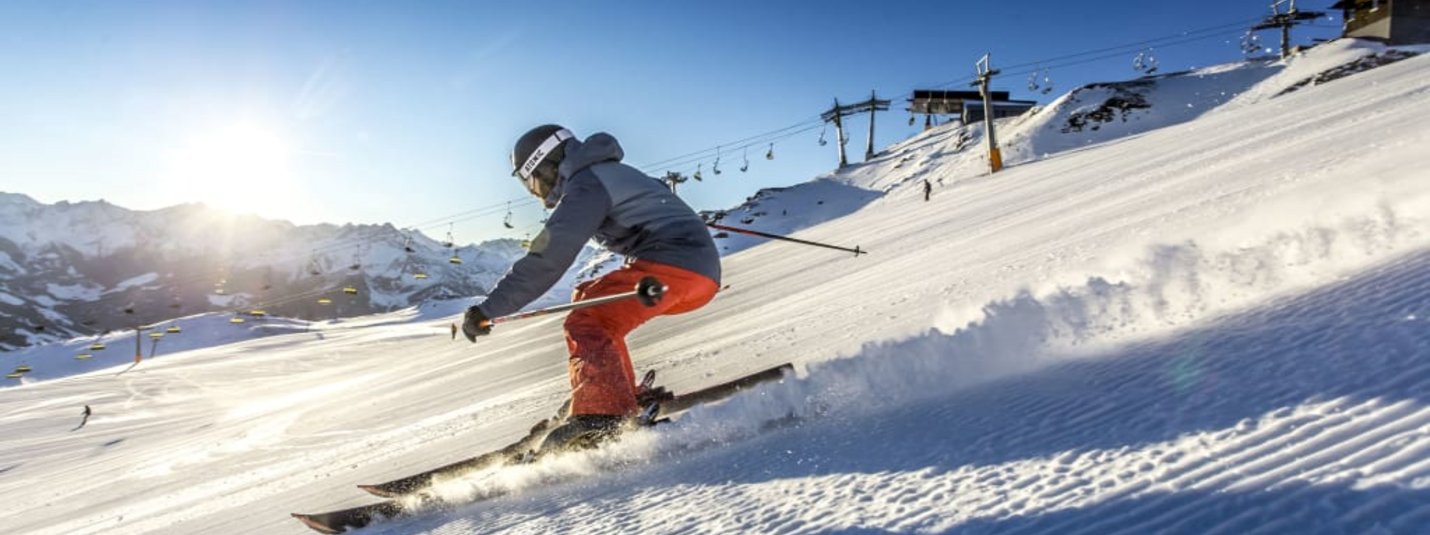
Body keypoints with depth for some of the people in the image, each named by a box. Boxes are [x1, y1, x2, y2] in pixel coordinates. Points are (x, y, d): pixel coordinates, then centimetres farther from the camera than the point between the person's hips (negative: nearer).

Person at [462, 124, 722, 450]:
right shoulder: (612, 173, 23)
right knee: (588, 300, 20)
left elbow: (547, 259, -15)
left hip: (674, 265, -10)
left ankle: (603, 419, -36)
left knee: (586, 324, -17)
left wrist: (489, 309, -15)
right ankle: (624, 400, 15)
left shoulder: (585, 186, -6)